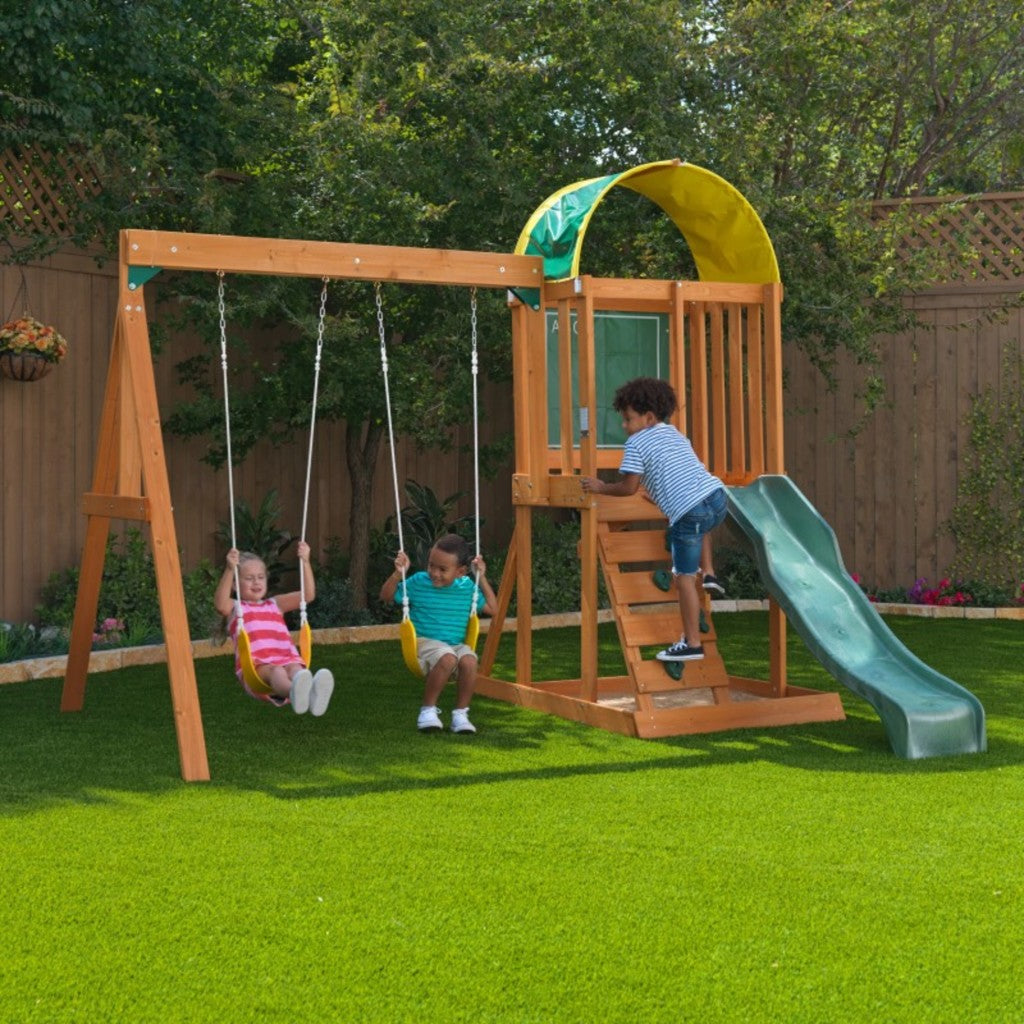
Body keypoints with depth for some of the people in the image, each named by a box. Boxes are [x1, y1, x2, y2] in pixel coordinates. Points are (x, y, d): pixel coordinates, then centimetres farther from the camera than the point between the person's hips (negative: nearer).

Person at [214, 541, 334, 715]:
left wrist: (305, 562, 8)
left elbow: (308, 595, 20)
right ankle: (294, 692, -75)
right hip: (255, 668, -3)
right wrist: (230, 570, -19)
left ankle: (313, 694, -70)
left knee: (296, 670, -34)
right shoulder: (235, 608, 20)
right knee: (275, 672, -39)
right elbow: (220, 604, -7)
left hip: (287, 660, 3)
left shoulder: (275, 604, 32)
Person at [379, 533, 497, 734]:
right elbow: (386, 596, 8)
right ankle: (428, 710, -17)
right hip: (425, 643, -3)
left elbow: (492, 608, 16)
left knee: (469, 660, -34)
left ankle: (460, 713, -15)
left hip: (457, 644, 3)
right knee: (447, 658, -37)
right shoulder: (419, 582, 1)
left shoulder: (467, 587, 8)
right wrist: (398, 573, -7)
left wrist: (482, 579, 9)